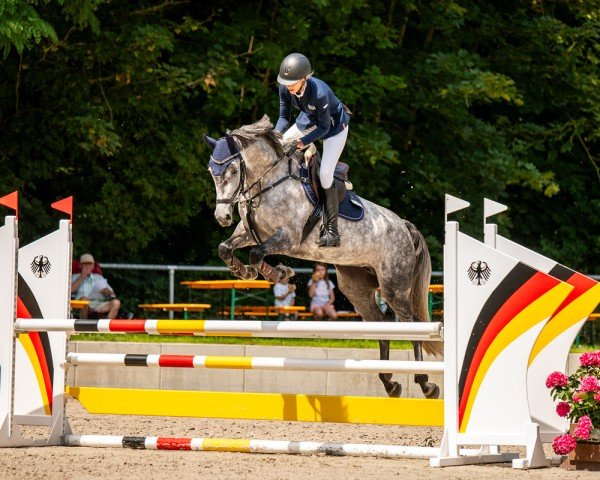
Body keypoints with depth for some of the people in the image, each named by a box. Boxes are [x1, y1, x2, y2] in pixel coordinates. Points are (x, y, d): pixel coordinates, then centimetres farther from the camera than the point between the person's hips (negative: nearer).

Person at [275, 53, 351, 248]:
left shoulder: (319, 93, -40)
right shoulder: (285, 88, -22)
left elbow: (324, 127, -28)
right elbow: (284, 117, -9)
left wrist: (305, 141, -38)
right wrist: (277, 133, -27)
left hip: (334, 125, -7)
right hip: (310, 119, 7)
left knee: (325, 174, -16)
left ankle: (332, 231, -12)